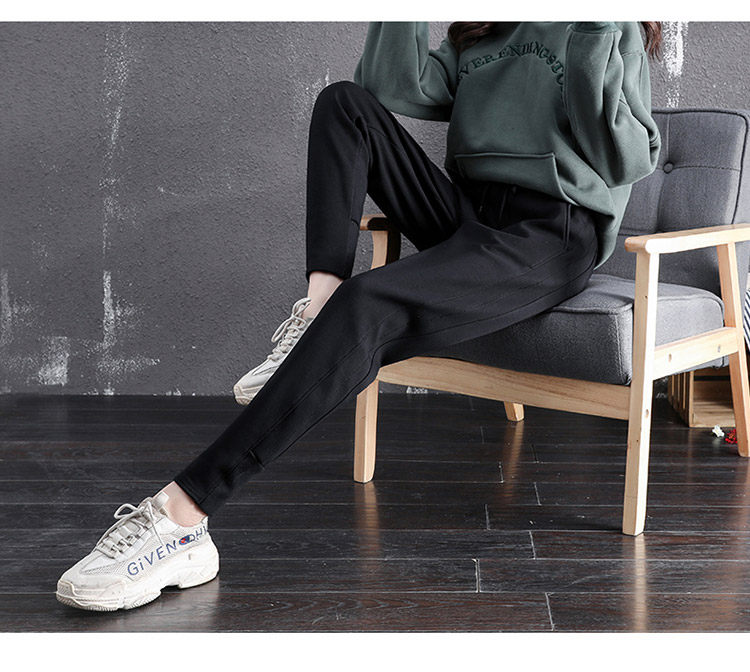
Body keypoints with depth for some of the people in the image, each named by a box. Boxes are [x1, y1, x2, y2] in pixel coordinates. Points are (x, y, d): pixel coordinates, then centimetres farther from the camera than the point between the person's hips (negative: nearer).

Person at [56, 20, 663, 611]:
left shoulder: (611, 30, 7)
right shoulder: (475, 37, 23)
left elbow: (629, 160, -6)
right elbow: (394, 89, 4)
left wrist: (598, 45, -16)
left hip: (551, 237, -7)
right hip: (466, 216, 7)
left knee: (367, 308, -32)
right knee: (345, 102, -6)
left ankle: (180, 521, -39)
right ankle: (321, 316, -25)